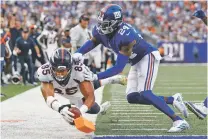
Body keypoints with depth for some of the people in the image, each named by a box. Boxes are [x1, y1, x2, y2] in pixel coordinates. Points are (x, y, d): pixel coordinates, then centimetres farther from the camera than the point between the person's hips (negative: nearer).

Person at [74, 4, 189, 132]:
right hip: (136, 62, 9)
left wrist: (96, 77, -36)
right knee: (132, 97, 5)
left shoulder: (125, 37, -35)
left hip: (148, 57, -9)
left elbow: (118, 68, -33)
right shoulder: (100, 30, -11)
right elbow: (92, 42, 13)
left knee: (144, 94, -23)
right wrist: (79, 53, -7)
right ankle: (173, 99, 12)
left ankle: (179, 121, -22)